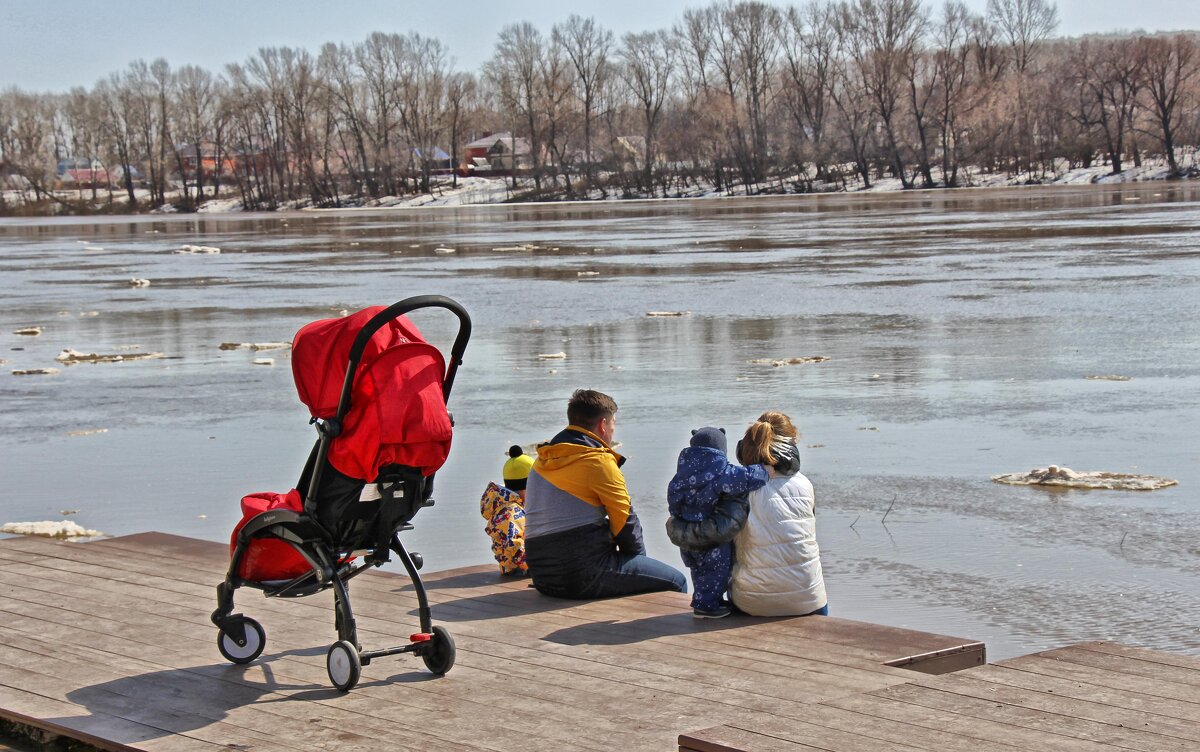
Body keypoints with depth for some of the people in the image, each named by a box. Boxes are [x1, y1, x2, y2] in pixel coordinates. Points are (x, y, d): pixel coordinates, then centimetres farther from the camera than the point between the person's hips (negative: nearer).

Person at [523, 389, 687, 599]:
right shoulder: (598, 461, -8)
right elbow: (625, 519, -6)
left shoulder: (541, 462, 15)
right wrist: (640, 555, 13)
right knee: (676, 581, 1)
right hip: (584, 574, -9)